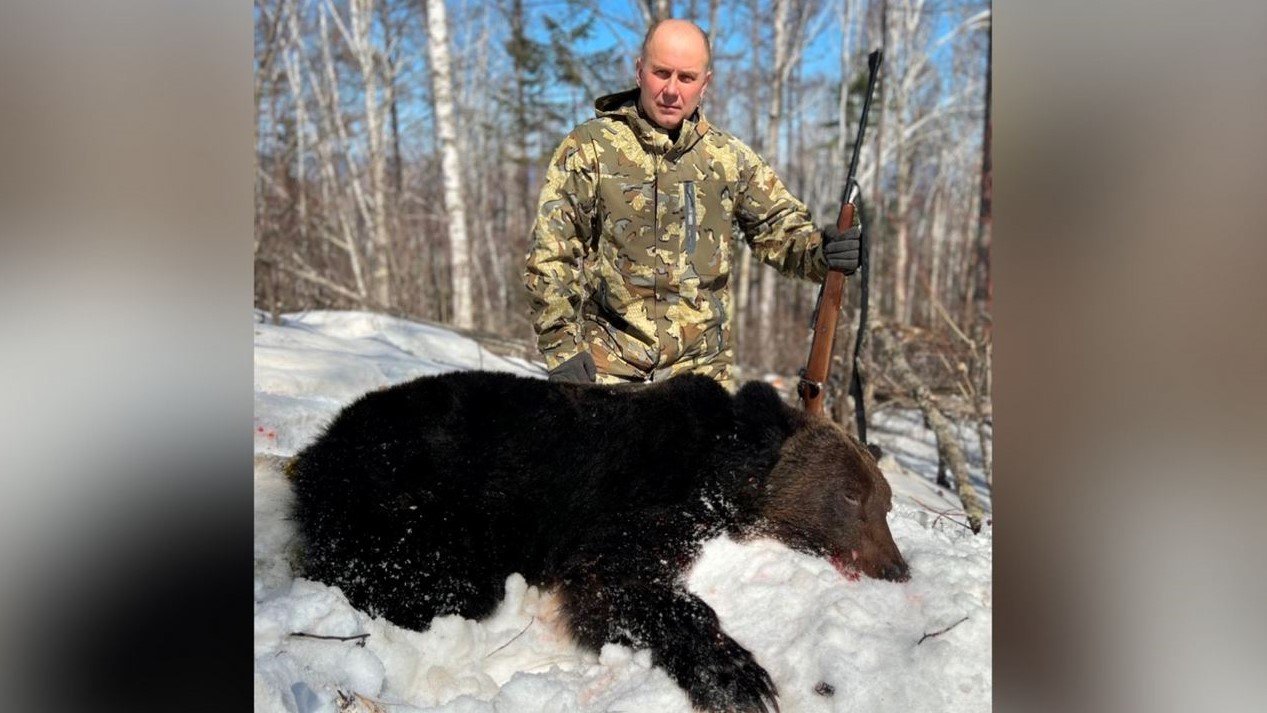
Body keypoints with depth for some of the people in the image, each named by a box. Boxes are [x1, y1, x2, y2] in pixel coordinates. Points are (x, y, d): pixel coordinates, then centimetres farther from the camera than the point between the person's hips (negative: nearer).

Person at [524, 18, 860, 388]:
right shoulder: (589, 147, -2)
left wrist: (820, 251, -11)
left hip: (702, 367, 3)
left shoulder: (729, 156, 8)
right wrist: (562, 348, -10)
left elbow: (780, 226, 12)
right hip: (606, 368, -3)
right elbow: (551, 255, -4)